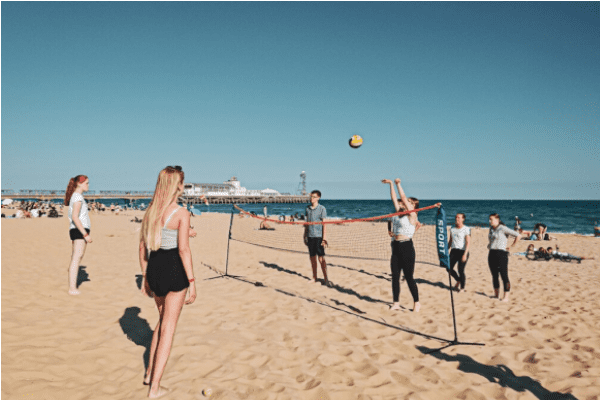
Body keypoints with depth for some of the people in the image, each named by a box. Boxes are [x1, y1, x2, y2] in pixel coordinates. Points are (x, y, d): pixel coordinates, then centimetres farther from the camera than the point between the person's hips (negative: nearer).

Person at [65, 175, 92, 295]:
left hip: (76, 230, 10)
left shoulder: (75, 196, 19)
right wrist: (85, 234, -22)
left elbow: (71, 217, 21)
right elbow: (75, 217, -20)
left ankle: (72, 287, 17)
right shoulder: (78, 197, -11)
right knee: (76, 258, -9)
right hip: (80, 230, -10)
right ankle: (72, 288, -7)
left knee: (75, 259, 12)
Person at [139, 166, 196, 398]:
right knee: (168, 328, 6)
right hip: (174, 269, -6)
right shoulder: (181, 213, -14)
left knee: (163, 320, 26)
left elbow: (142, 247, 10)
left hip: (154, 268, 7)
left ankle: (150, 373, 35)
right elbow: (183, 250, -17)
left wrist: (145, 276, 19)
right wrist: (192, 281, -11)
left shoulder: (150, 211, 6)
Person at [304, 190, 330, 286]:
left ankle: (325, 278, 4)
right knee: (312, 258, 9)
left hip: (319, 236, -5)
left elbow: (324, 224, -7)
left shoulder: (322, 209, -5)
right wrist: (305, 236, 14)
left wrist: (324, 238, -12)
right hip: (310, 236, 5)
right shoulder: (307, 208, 10)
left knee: (321, 258, -4)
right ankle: (314, 278, 19)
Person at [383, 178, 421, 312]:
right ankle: (396, 303, 18)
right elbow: (394, 198, 15)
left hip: (406, 247, -7)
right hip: (396, 247, 7)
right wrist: (391, 184, 15)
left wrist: (398, 183, -14)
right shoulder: (398, 212, 12)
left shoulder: (412, 215, -7)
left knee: (409, 277, 0)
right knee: (395, 276, 8)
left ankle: (417, 302, 15)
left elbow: (403, 197, -14)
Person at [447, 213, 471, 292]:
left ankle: (462, 287, 16)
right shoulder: (452, 229, 11)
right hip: (453, 251, 6)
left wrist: (465, 254, -22)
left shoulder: (466, 229, -7)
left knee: (461, 271, -3)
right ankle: (459, 280, 30)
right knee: (449, 268, 3)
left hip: (462, 252, -6)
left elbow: (468, 243, -13)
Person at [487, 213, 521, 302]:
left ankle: (506, 297, -1)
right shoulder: (491, 228, 13)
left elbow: (518, 235, -11)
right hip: (491, 254, 8)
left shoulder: (503, 228, -9)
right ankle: (496, 295, 20)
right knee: (494, 275, 11)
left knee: (504, 276, -5)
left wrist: (512, 246, -6)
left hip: (501, 253, -7)